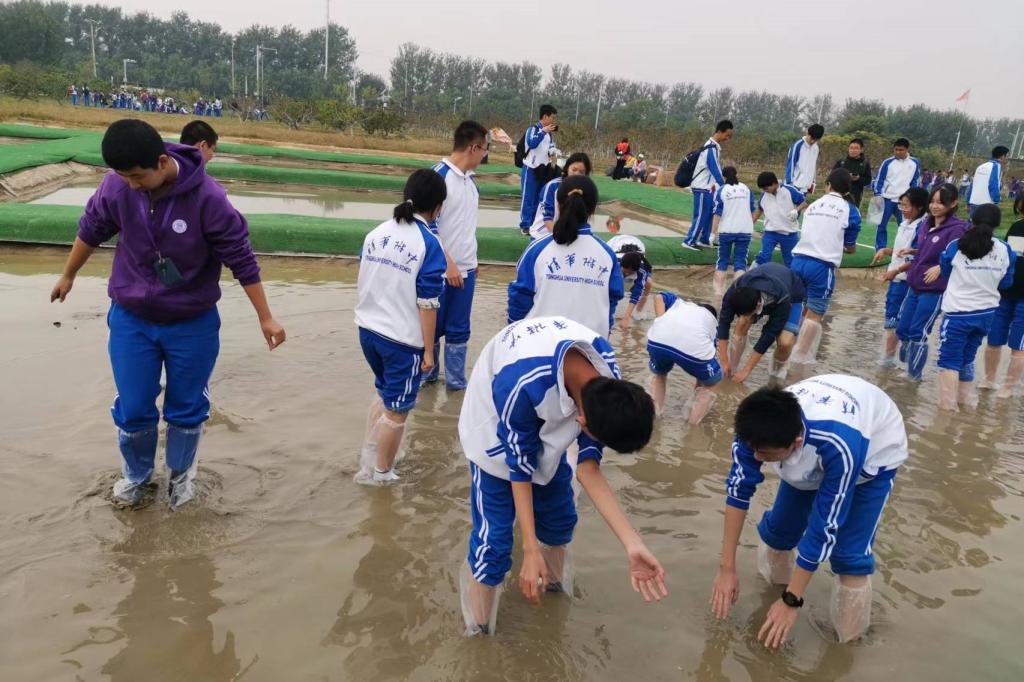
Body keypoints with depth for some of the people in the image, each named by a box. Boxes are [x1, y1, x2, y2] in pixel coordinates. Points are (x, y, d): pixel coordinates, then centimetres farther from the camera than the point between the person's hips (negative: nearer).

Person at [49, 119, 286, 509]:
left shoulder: (207, 197, -24)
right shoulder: (116, 187, -14)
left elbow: (241, 259, -16)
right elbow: (91, 231, 6)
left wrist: (265, 317, -10)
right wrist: (68, 276, 21)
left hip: (193, 324, -2)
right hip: (130, 320, 2)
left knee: (187, 407, 13)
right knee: (132, 408, 10)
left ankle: (181, 472, 39)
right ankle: (136, 475, 37)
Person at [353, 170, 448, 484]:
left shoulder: (375, 233, 3)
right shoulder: (430, 244, -16)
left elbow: (363, 282, 13)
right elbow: (427, 304, -17)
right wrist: (429, 351, -8)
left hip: (368, 329, 7)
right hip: (403, 340, -6)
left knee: (385, 393, 28)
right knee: (396, 409, 13)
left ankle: (368, 461, 32)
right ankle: (381, 473, 27)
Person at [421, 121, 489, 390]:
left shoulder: (470, 179, 9)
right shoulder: (438, 176, -14)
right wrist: (448, 264, -16)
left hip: (466, 269, 6)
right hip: (441, 270, -6)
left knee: (459, 329, 10)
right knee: (433, 327, 8)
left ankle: (456, 382, 20)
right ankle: (427, 375, 26)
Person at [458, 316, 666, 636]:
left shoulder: (607, 383, -25)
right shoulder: (522, 387, -44)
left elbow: (588, 465, -21)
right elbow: (519, 466, -28)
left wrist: (633, 545, -28)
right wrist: (531, 550, -24)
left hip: (548, 423, 5)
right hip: (495, 428, -5)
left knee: (559, 516, 13)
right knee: (494, 535, -8)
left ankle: (553, 581, 43)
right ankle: (478, 631, 13)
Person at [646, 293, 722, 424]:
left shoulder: (678, 302, 41)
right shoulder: (712, 321, 38)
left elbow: (659, 297, 16)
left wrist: (661, 323, 15)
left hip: (658, 340, 2)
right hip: (695, 348, -1)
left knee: (658, 374, 36)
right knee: (713, 382, 30)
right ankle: (692, 424, 26)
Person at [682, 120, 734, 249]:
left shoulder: (714, 146, 12)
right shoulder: (711, 148, -19)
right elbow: (714, 169, -21)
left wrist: (721, 181, 13)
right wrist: (724, 185, -15)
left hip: (708, 187, 10)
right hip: (702, 187, -10)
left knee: (708, 214, 13)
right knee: (700, 216, -5)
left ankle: (704, 240, 21)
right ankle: (689, 241, 0)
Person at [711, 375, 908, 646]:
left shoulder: (838, 446, -46)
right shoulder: (759, 428, -33)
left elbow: (825, 527, -37)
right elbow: (738, 489, -22)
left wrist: (791, 600, -28)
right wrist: (727, 568, -19)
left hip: (874, 453, -4)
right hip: (811, 455, 4)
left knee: (848, 550, -16)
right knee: (780, 524, 3)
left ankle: (850, 638, 4)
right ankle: (775, 582, 33)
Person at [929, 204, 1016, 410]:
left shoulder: (956, 246, -11)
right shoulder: (1006, 250, -4)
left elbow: (944, 272, 7)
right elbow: (1005, 283, 8)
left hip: (957, 313, -4)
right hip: (986, 313, 4)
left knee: (949, 360, 5)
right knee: (967, 357, 20)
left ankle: (948, 404, 6)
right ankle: (966, 398, 31)